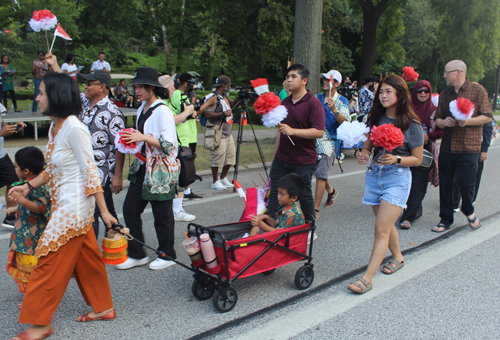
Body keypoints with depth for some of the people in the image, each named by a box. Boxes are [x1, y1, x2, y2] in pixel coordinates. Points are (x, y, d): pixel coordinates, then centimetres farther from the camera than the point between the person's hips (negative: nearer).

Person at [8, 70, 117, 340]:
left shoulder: (74, 128, -19)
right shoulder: (54, 127, 9)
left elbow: (90, 171, -18)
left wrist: (104, 211, -16)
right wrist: (28, 186, 12)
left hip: (74, 206, -9)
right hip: (65, 205, 9)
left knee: (50, 262, 1)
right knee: (84, 257, 17)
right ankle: (103, 307, 31)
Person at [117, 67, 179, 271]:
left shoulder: (162, 111, -13)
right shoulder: (141, 110, 13)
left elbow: (169, 145, -19)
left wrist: (143, 137, -24)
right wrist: (132, 140, 6)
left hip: (161, 170, -8)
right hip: (143, 168, 8)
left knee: (162, 214, 3)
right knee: (130, 208, 7)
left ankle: (167, 255, 22)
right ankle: (137, 254, 21)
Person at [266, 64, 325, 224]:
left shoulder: (313, 103, -10)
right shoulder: (285, 102, 12)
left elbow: (319, 132, -20)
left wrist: (293, 131, -28)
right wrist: (274, 157, 19)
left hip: (303, 162, -6)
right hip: (281, 159, 6)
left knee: (305, 196, 7)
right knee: (274, 194, 7)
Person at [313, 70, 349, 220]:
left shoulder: (342, 101, -1)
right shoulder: (317, 98, 12)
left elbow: (344, 122, -11)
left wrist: (334, 110, -28)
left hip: (329, 141, -5)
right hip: (314, 139, 5)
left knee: (320, 174, -9)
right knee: (318, 172, 15)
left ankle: (316, 209, -2)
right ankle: (331, 191, 45)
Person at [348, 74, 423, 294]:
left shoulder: (411, 125, -7)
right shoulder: (376, 118, 6)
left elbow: (417, 159, -2)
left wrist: (396, 159, -20)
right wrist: (364, 154, -9)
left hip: (397, 178, -5)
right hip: (374, 174, 6)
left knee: (381, 229, -10)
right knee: (385, 224, 18)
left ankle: (367, 278, -7)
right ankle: (397, 257, 43)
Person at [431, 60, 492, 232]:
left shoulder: (477, 90, -1)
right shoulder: (445, 94, 13)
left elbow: (487, 116, -3)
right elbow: (437, 118, 15)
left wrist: (468, 121, -20)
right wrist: (443, 122, -8)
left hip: (469, 148, -4)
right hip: (447, 147, 4)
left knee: (466, 184, -2)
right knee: (445, 184, 6)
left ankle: (469, 212, 28)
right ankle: (446, 220, 19)